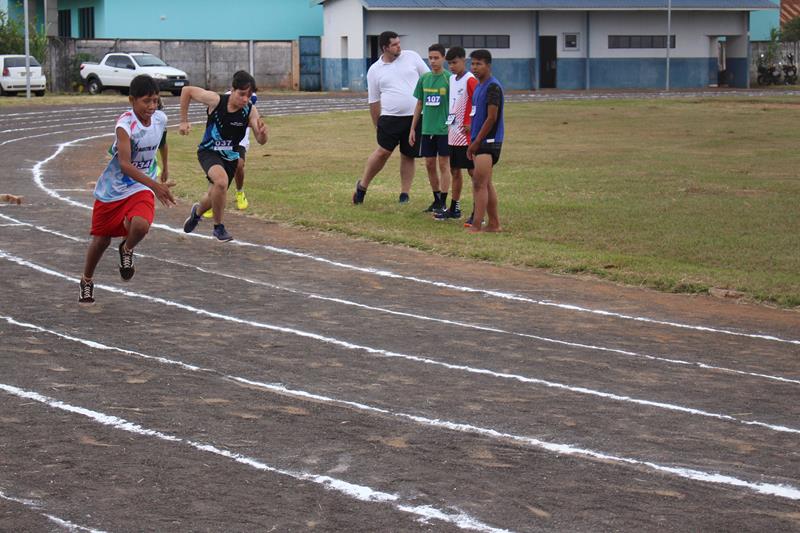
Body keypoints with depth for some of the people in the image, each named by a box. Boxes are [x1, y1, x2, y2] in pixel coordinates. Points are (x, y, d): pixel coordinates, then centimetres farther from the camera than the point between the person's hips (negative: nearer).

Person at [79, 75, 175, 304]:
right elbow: (125, 164, -36)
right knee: (102, 238, 13)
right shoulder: (125, 124, -25)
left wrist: (165, 167, 27)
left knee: (141, 225, -28)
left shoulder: (160, 118, -8)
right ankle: (87, 281, 40)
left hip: (140, 189, 3)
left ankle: (126, 250, 7)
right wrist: (155, 185, -44)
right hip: (112, 189, -3)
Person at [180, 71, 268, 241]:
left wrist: (262, 133, -45)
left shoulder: (250, 112, -17)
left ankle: (197, 211, 55)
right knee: (221, 181, -32)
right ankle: (218, 227, -12)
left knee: (214, 197, 16)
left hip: (230, 157, 3)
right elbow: (186, 90, -7)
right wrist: (184, 121, -6)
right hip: (209, 152, -3)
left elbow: (261, 141, -21)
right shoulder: (216, 100, -20)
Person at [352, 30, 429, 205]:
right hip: (390, 117, -1)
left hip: (415, 117, 1)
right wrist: (377, 126, 10)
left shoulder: (411, 57, 3)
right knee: (383, 151, -9)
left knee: (408, 155, 5)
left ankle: (404, 194, 14)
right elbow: (374, 101, 9)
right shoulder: (374, 71, 3)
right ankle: (362, 185, 8)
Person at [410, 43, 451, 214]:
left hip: (444, 129, -5)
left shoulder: (449, 78, -7)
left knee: (443, 164, -1)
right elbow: (419, 105, 13)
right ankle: (436, 200, 19)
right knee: (429, 164, 8)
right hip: (427, 129, 5)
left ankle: (443, 203, 3)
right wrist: (412, 128, 12)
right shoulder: (424, 78, 7)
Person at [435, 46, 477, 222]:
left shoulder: (470, 80, -14)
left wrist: (471, 123, -16)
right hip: (453, 133, 9)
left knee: (473, 171, -4)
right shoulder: (452, 79, 12)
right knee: (455, 171, 15)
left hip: (466, 135, -9)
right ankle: (454, 208, 24)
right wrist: (450, 122, 14)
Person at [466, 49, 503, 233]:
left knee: (480, 184, -11)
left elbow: (491, 118, -18)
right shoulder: (479, 86, 16)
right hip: (479, 142, 10)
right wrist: (472, 143, 15)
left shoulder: (493, 87, -14)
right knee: (486, 184, 11)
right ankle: (494, 224, 17)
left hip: (488, 141, -9)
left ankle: (476, 226, -11)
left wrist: (476, 141, -15)